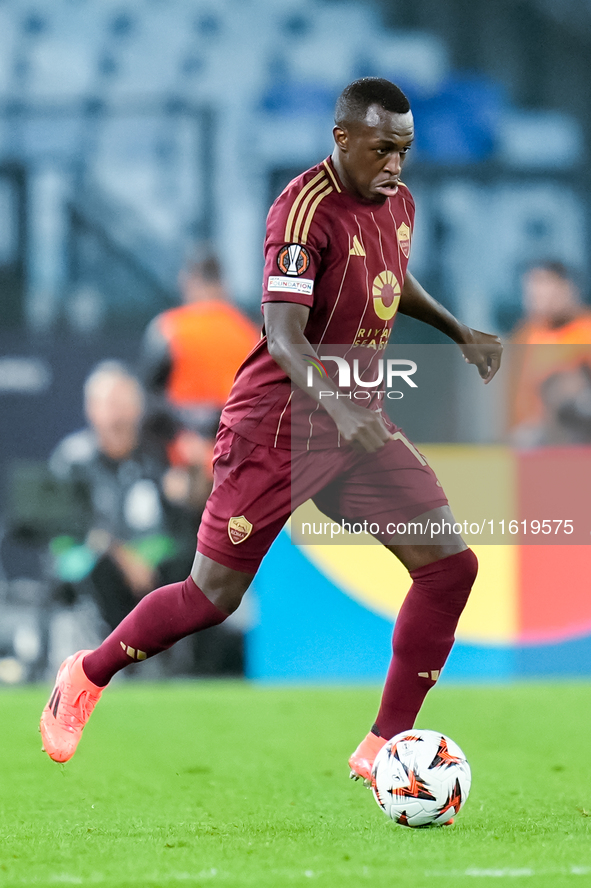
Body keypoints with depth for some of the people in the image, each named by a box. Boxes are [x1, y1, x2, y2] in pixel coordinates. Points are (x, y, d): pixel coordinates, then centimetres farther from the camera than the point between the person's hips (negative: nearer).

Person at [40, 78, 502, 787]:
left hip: (358, 425, 7)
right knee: (213, 597, -2)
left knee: (450, 564, -8)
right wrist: (336, 405, -44)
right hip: (279, 428, -7)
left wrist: (459, 334, 17)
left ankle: (383, 748, 0)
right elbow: (283, 335, -29)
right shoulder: (306, 209, -20)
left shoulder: (398, 202, 6)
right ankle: (86, 676, 25)